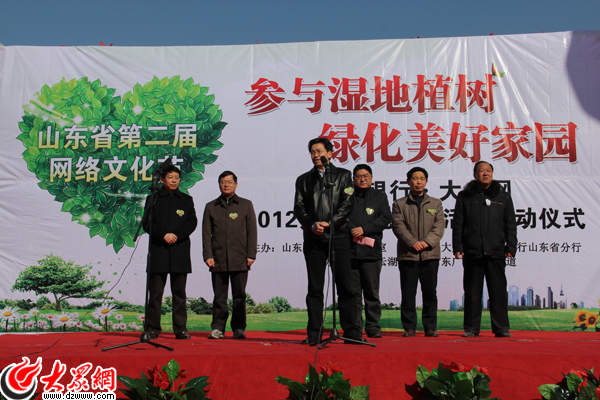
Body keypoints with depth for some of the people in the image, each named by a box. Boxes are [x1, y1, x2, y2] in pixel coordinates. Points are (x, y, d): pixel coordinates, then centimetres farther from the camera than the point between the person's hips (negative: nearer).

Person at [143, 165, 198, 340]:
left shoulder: (186, 199, 13)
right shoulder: (153, 199, 9)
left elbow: (192, 222, 4)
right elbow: (147, 223, 2)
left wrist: (176, 235, -10)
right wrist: (163, 235, -13)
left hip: (180, 251, 1)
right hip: (158, 251, -1)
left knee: (179, 293, 4)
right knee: (155, 293, -1)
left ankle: (180, 328, 9)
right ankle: (152, 329, 7)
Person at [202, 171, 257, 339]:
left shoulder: (246, 205, 11)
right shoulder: (211, 207, 13)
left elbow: (252, 231, 7)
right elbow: (206, 233, 9)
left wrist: (251, 254, -2)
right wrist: (207, 255, -2)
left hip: (240, 259, -1)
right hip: (218, 259, 1)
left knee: (239, 295, 2)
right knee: (219, 296, 3)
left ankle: (239, 328, 10)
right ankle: (218, 328, 11)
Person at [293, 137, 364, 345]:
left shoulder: (343, 175, 10)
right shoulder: (303, 180, 16)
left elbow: (347, 203, 0)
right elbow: (299, 208, 7)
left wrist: (329, 223, -12)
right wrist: (312, 224, -10)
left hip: (338, 236, -2)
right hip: (313, 239, 2)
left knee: (345, 286, -3)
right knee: (314, 288, 3)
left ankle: (351, 331, 4)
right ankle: (314, 333, 8)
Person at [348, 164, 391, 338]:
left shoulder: (379, 196, 13)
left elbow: (385, 218, 1)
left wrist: (364, 229, -9)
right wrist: (352, 230, -10)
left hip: (371, 251, 0)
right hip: (349, 250, 1)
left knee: (372, 292, 2)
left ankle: (373, 327, 10)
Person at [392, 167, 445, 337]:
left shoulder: (436, 203, 15)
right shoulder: (399, 204, 9)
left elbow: (439, 226, 4)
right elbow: (398, 225, -2)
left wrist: (427, 242, -12)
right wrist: (413, 242, -15)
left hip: (430, 254, 1)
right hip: (407, 254, -1)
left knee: (430, 292, 3)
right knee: (408, 293, 1)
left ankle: (430, 327, 11)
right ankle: (409, 327, 9)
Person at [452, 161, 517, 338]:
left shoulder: (503, 197, 13)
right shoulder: (464, 197, 9)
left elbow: (510, 224, 11)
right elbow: (457, 224, 6)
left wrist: (511, 247, 2)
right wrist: (457, 247, -2)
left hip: (496, 252, 1)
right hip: (472, 252, 0)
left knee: (498, 291, 1)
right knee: (472, 292, 4)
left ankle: (502, 328, 8)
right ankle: (471, 328, 11)